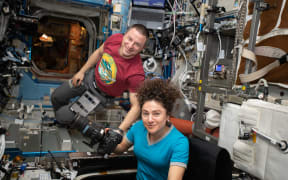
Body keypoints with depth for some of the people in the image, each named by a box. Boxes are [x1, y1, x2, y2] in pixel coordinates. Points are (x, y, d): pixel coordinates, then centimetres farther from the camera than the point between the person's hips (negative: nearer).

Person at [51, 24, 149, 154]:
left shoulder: (136, 74, -38)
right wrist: (82, 71, 3)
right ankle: (61, 124, 53)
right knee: (56, 97, 20)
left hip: (100, 93, -5)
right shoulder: (115, 38, -23)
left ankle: (98, 135, 4)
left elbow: (136, 106, -31)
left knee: (63, 115, -12)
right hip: (91, 75, 6)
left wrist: (119, 131, -39)